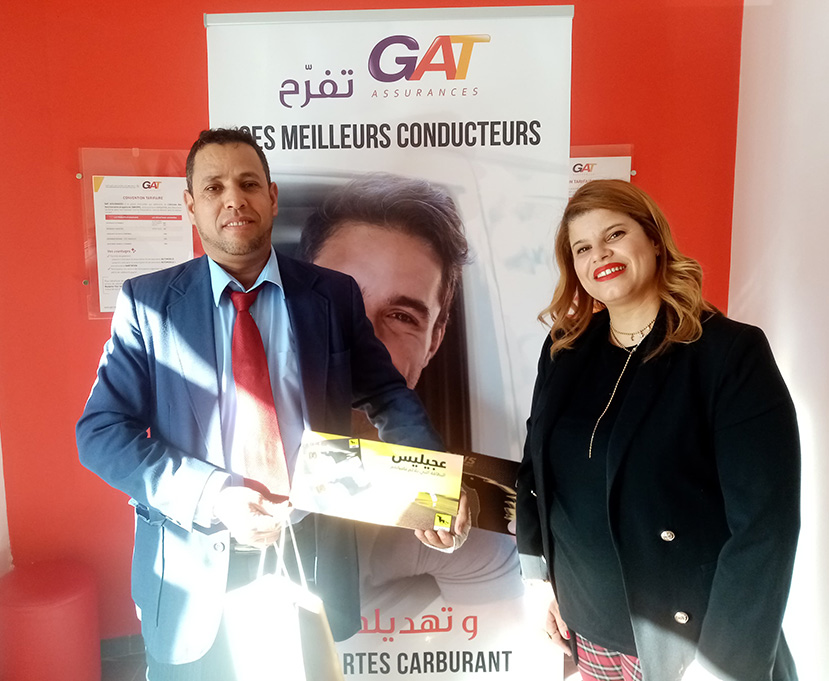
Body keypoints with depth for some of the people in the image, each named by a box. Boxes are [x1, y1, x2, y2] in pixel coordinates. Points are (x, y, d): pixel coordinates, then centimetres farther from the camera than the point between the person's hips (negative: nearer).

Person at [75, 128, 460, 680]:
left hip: (314, 563, 1)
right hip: (195, 571, 0)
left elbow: (389, 397, 2)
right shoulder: (146, 302, -5)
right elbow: (100, 433, -7)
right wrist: (211, 496, -21)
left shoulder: (334, 296, -3)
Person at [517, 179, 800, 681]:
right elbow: (538, 467, 7)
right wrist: (538, 575, 7)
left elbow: (765, 524, -19)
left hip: (691, 636, -4)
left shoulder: (730, 352, -17)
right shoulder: (564, 350, -1)